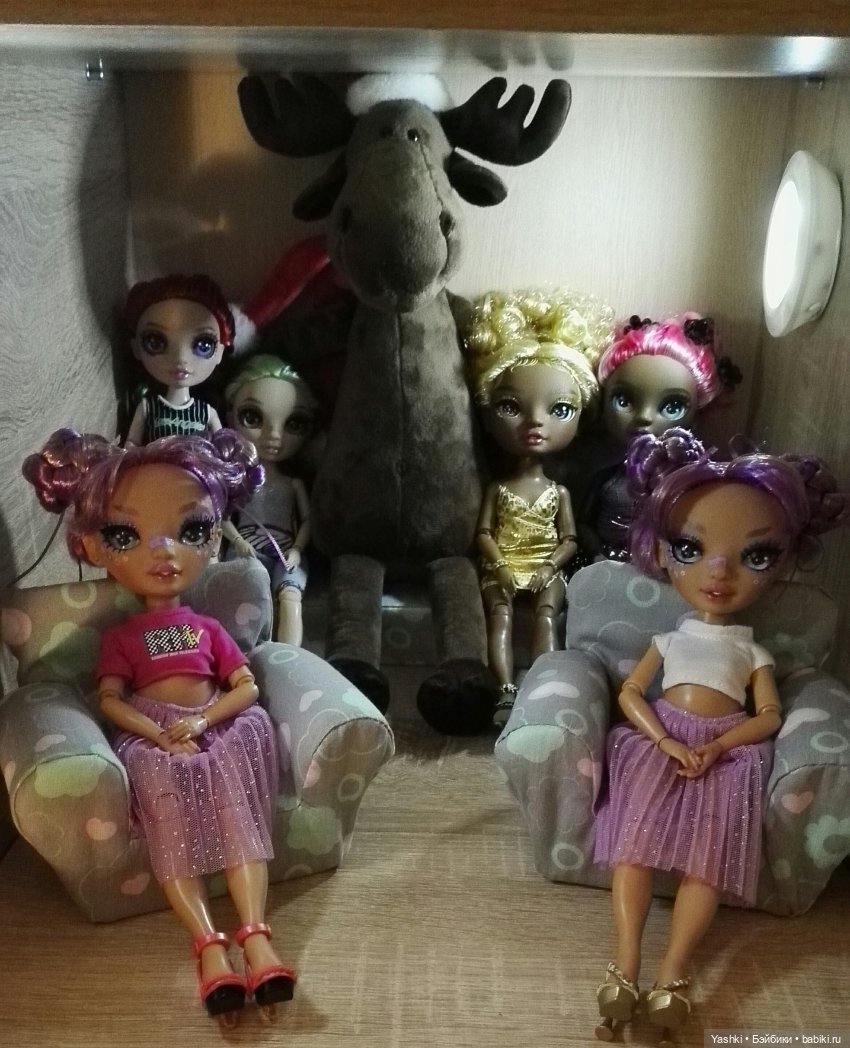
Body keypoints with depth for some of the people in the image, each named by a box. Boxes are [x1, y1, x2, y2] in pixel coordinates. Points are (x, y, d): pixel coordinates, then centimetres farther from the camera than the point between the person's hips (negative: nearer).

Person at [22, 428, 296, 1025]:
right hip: (149, 741, -2)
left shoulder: (208, 630, 15)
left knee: (238, 811, -26)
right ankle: (209, 944, -38)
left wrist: (201, 721, -14)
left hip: (214, 732, 2)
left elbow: (247, 687, 5)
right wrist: (158, 733, -18)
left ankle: (256, 935, -33)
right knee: (167, 796, -32)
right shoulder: (121, 637, 12)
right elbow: (109, 699, 0)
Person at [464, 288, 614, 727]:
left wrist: (549, 567, -13)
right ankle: (507, 691, -30)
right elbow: (483, 533, 0)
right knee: (500, 613, -22)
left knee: (546, 613, -23)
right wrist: (501, 566, -15)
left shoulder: (559, 492, 5)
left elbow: (569, 539, 3)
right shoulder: (496, 488, 4)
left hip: (546, 570, 0)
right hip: (501, 569, 0)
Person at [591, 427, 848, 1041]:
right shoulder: (670, 640, 12)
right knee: (633, 846, -19)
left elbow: (770, 715, 0)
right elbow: (630, 693, 2)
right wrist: (667, 743, -16)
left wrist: (717, 746, -18)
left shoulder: (754, 652, 11)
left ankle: (671, 975, -21)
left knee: (708, 858, -21)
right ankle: (626, 967, -20)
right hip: (659, 743, 1)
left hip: (727, 754, 0)